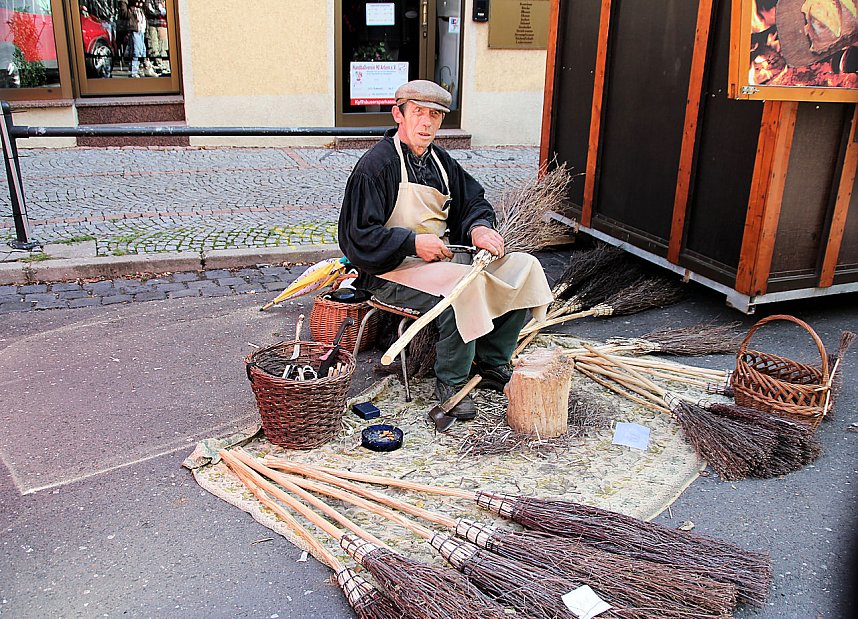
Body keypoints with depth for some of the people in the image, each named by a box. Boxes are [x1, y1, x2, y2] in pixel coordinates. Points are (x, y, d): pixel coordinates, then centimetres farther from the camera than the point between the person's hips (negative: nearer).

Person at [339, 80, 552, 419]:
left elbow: (474, 201, 19)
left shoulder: (439, 159, 13)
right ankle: (450, 383, -15)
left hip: (444, 258, 8)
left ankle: (491, 365, 4)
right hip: (393, 271, -8)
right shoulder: (375, 165, -11)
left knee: (524, 267, -4)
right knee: (465, 284, -35)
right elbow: (357, 237, -15)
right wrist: (413, 242, -24)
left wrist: (479, 227, -5)